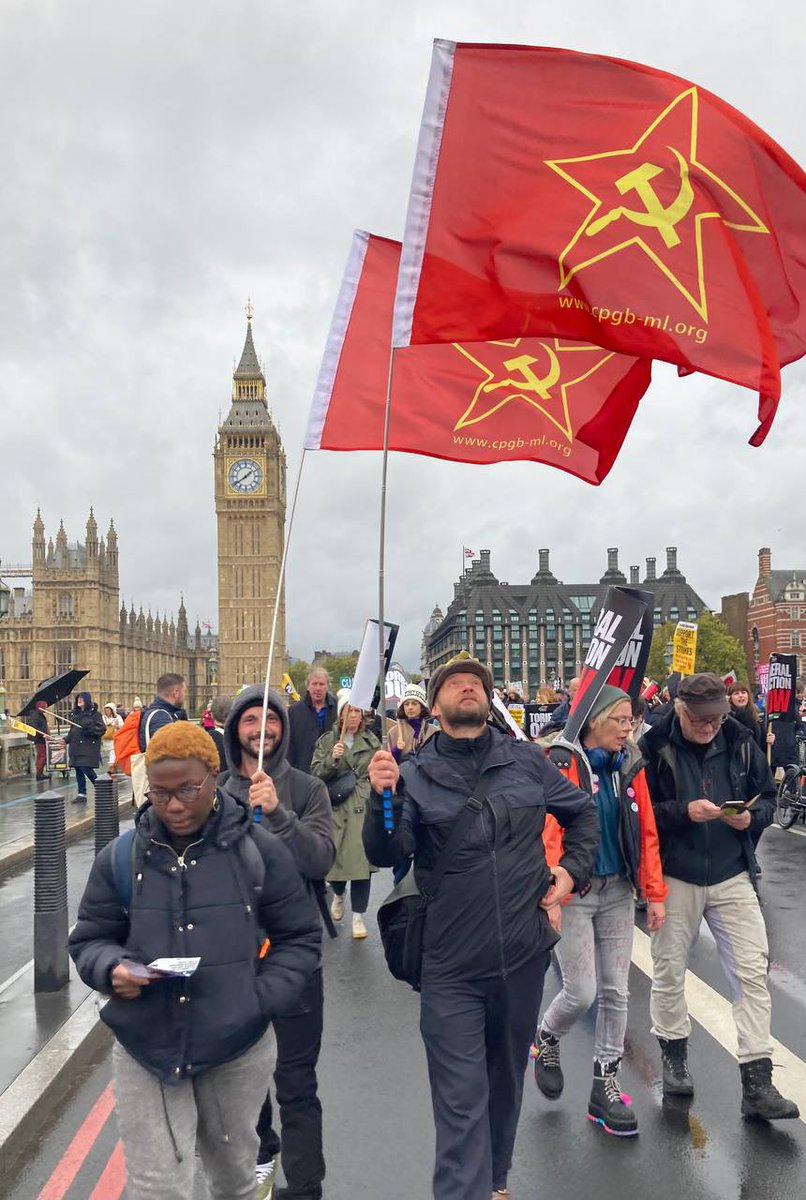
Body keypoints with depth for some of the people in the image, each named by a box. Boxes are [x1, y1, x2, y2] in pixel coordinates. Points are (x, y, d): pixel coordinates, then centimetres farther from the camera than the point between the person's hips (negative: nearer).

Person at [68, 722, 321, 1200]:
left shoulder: (260, 850, -7)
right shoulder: (120, 858, -3)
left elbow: (300, 938, 1)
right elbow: (89, 939, 7)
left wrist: (262, 999, -11)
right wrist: (111, 967, -14)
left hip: (239, 1048, 0)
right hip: (145, 1050, 0)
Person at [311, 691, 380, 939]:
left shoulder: (372, 741, 7)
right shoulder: (326, 740, 4)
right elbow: (316, 774, -1)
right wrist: (332, 759, -18)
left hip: (363, 807, 0)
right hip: (334, 806, 0)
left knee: (361, 858, -6)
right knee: (333, 856, 6)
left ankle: (358, 916, 5)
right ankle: (338, 894, 39)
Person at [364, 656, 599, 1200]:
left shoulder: (527, 760, -1)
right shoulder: (416, 775, -7)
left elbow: (583, 811, 14)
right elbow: (387, 855, -17)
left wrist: (573, 869, 2)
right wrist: (383, 799, -33)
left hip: (523, 955, 3)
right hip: (451, 966, -3)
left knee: (507, 1079, 23)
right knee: (461, 1100, 1)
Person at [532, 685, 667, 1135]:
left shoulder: (630, 766, 4)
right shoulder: (563, 764, -14)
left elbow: (647, 833, 7)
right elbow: (548, 834, -19)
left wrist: (655, 895, 6)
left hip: (618, 892, 5)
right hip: (573, 893, -5)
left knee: (616, 992, 9)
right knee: (582, 992, -2)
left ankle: (606, 1086, 25)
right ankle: (546, 1040, 30)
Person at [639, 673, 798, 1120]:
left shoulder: (740, 742, -1)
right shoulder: (654, 747, -12)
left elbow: (767, 796, 10)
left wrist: (750, 817, -11)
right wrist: (684, 811, -23)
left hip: (732, 875, 2)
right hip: (675, 877, -2)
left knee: (752, 972, 0)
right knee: (669, 971, 12)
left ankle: (757, 1083, 9)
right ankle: (674, 1056, 36)